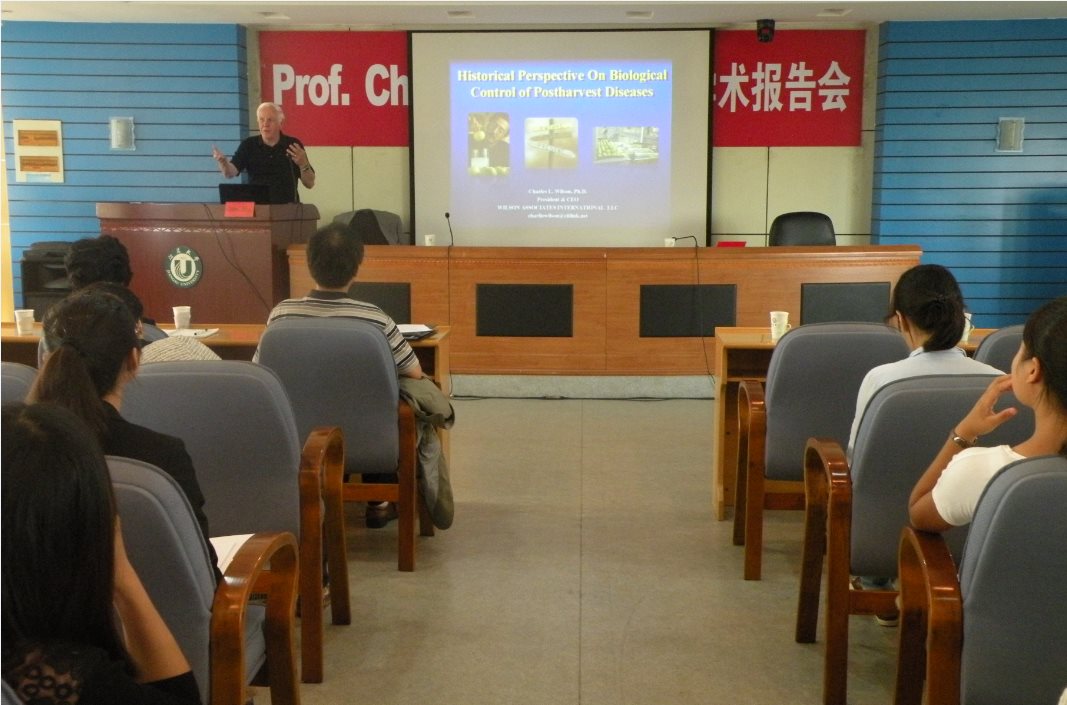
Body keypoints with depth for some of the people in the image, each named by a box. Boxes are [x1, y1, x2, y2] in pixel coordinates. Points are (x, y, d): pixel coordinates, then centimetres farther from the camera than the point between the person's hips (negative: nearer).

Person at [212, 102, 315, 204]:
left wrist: (303, 164, -17)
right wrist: (223, 162, -27)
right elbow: (230, 173, -6)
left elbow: (310, 184, 1)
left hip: (287, 207, -1)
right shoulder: (248, 145, 6)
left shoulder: (294, 145, 3)